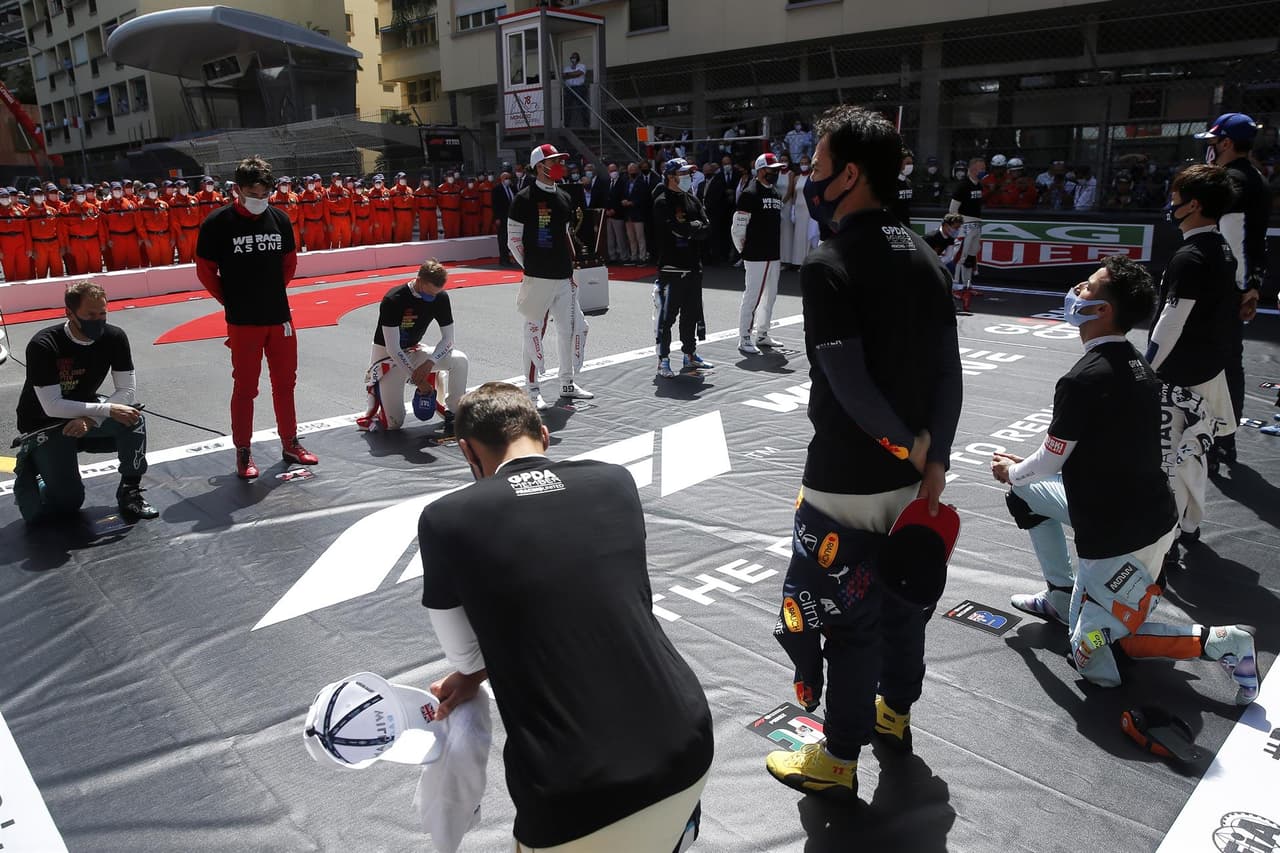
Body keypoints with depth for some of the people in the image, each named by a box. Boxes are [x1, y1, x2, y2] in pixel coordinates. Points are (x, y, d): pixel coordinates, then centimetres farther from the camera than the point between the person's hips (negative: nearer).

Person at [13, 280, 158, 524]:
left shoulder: (114, 337, -13)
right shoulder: (43, 346, -25)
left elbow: (127, 390, -13)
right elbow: (52, 406, -27)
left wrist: (91, 419, -27)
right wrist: (108, 409, -33)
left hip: (86, 409, 4)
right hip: (44, 423, -4)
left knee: (133, 420, -27)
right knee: (69, 502, -12)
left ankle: (130, 492, -10)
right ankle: (30, 465, 19)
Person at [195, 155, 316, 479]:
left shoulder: (279, 218, 3)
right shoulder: (218, 223, -8)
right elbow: (205, 270, -2)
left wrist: (275, 292, 9)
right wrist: (231, 301, 0)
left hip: (280, 317, 4)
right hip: (243, 322, -4)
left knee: (285, 383, 13)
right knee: (244, 388, 4)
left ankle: (290, 443, 28)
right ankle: (243, 453, 16)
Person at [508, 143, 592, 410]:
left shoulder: (564, 198, 14)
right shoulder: (525, 198, -7)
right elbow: (513, 240, -6)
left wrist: (570, 265, 14)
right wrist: (531, 267, -7)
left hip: (564, 278, 7)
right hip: (538, 278, -7)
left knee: (573, 328, 12)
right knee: (534, 332, -2)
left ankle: (568, 384, 27)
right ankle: (533, 391, 7)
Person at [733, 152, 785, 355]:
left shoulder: (775, 193, 15)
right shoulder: (750, 194, -11)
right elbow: (738, 227, -12)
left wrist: (776, 249, 17)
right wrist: (743, 249, -4)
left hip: (773, 255, 9)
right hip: (755, 255, -9)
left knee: (770, 295, 14)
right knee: (752, 296, -6)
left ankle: (762, 335, 26)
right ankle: (744, 340, 1)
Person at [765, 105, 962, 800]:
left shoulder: (827, 266, -19)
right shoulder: (921, 255, 4)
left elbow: (851, 385, -26)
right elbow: (948, 370, 2)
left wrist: (912, 447, -12)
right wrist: (934, 459, 1)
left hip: (848, 483, -7)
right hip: (910, 478, 7)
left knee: (849, 619, 7)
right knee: (903, 599, 23)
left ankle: (839, 761, 25)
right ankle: (895, 712, 45)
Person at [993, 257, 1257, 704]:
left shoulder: (1081, 381, -25)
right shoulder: (1136, 365, 3)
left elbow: (1048, 463, -13)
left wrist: (1011, 471, 9)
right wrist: (1024, 467, 19)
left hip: (1119, 540, -9)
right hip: (1150, 512, 9)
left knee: (1092, 657, 7)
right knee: (1026, 493, 22)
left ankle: (1219, 642, 0)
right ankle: (1061, 596, 29)